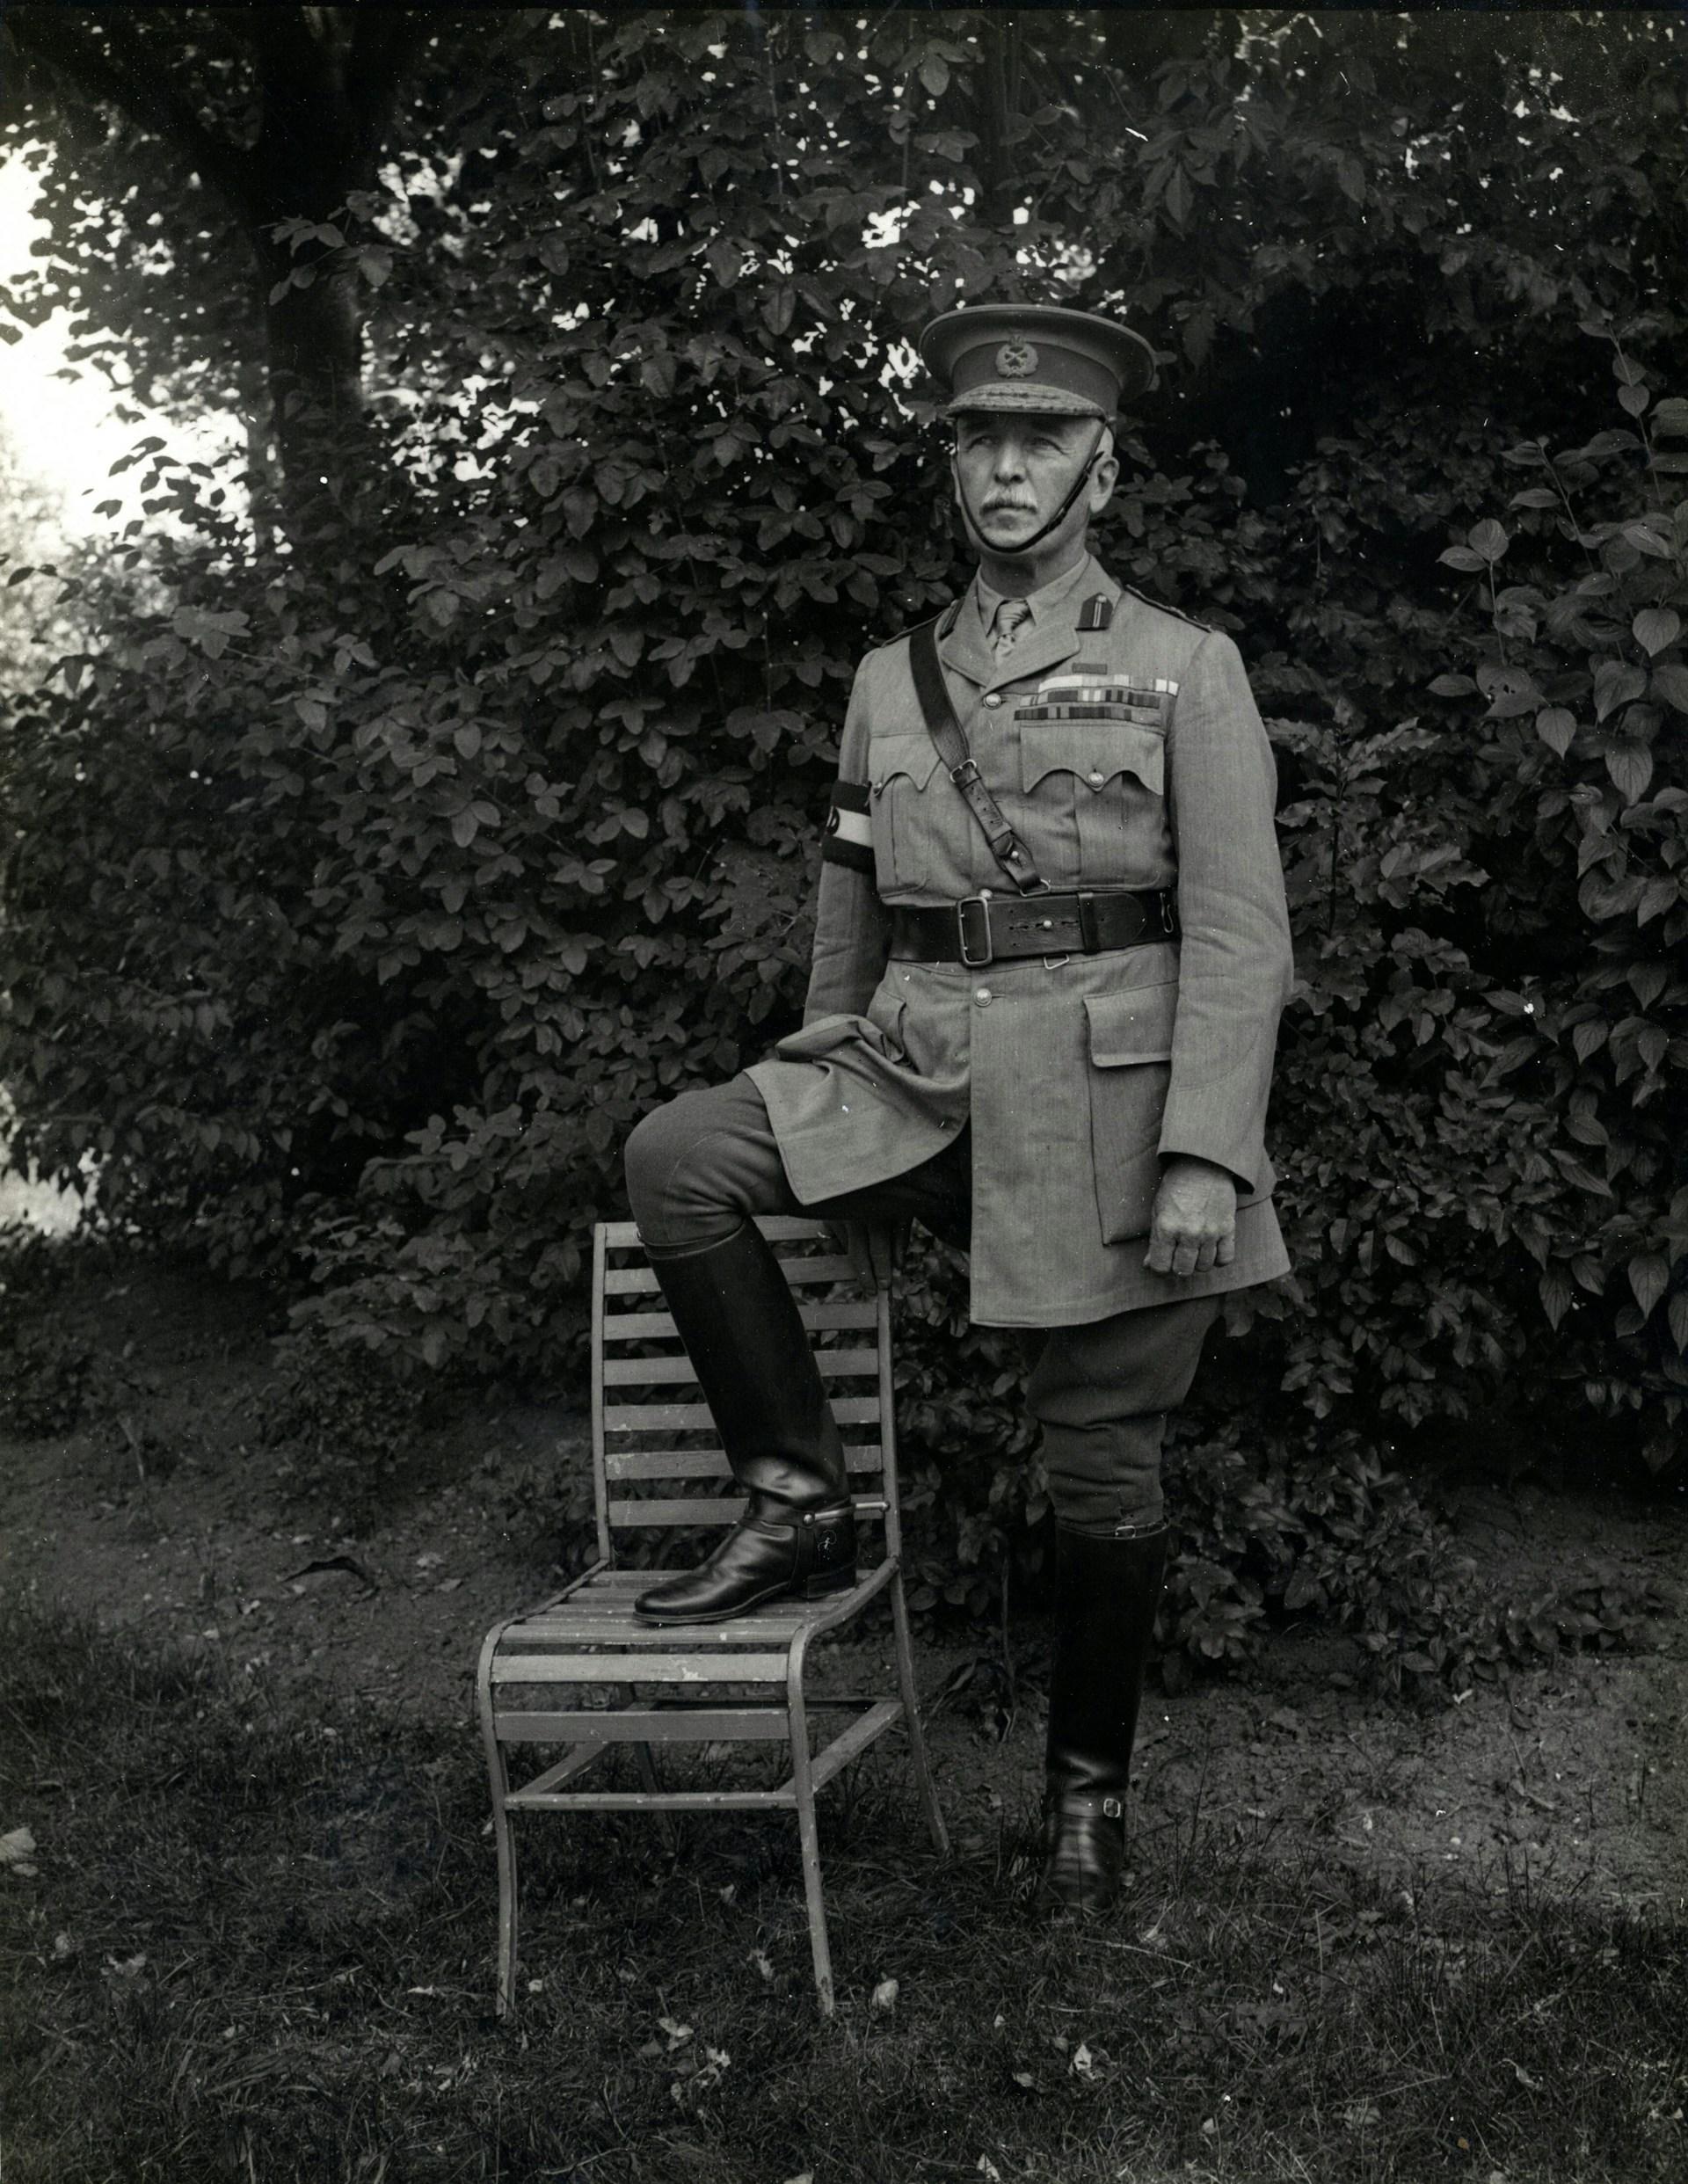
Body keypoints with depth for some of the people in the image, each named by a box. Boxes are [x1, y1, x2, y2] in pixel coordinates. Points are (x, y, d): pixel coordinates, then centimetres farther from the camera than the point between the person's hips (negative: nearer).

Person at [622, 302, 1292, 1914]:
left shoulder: (1185, 668, 1)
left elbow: (1240, 935, -6)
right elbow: (848, 916, 19)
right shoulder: (889, 680, 13)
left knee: (1101, 1470, 3)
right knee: (676, 1158, -19)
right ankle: (798, 1504, -4)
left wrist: (1206, 1157, -16)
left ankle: (1088, 1782, 26)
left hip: (1104, 1100, -3)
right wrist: (827, 1142, 19)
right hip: (920, 1071, 4)